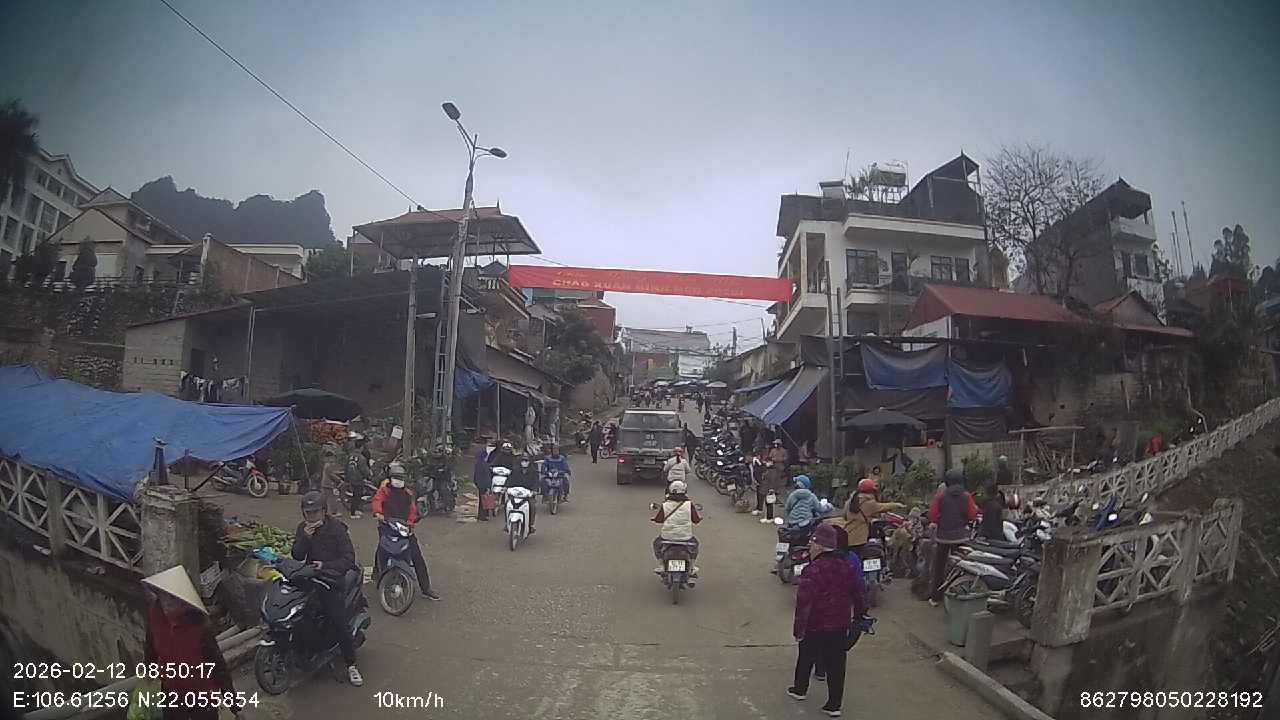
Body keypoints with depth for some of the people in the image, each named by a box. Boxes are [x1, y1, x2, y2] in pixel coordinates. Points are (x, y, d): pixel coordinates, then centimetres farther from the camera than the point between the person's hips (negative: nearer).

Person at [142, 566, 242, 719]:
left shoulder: (199, 627, -29)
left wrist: (234, 705, -15)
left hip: (202, 697, -4)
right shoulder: (155, 614, -18)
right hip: (171, 693, 4)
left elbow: (218, 664, -19)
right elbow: (151, 643, 5)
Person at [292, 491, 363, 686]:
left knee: (337, 622, -13)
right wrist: (305, 538, -15)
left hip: (333, 577, -5)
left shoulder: (336, 528, -8)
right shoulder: (303, 528, 8)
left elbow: (348, 558, -13)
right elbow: (297, 557, 0)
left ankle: (351, 665, -5)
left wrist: (326, 566, -25)